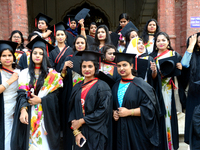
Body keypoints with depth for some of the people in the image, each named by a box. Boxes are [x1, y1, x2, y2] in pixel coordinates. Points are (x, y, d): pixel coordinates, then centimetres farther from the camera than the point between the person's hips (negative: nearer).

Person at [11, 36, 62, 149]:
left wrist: (40, 100, -14)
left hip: (46, 114, -1)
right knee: (29, 141, 3)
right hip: (28, 115, 1)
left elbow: (55, 94, -1)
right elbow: (21, 93, -3)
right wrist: (23, 109, -18)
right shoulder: (25, 73, 6)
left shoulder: (52, 74, 3)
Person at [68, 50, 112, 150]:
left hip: (96, 134, -4)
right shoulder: (77, 87, 8)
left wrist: (81, 121, -12)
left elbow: (103, 110, -13)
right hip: (80, 133, 4)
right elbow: (72, 110, 5)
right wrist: (76, 131, -7)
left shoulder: (102, 86, -6)